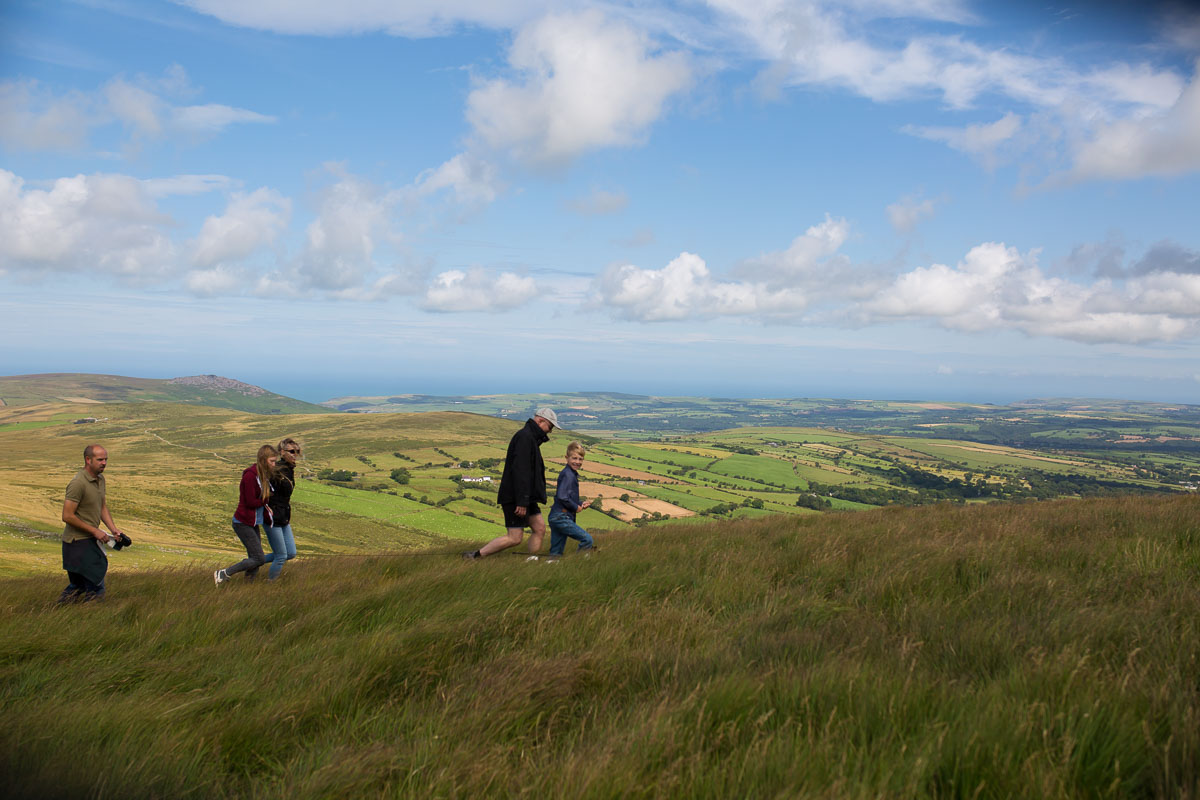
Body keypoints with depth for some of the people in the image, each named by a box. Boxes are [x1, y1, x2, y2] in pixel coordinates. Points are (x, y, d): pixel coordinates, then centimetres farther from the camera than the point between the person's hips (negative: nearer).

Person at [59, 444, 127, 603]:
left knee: (77, 586, 18)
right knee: (95, 587, -7)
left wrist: (113, 529, 3)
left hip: (90, 539, 9)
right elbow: (67, 516, -21)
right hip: (78, 542, -9)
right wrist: (95, 531, -18)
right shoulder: (78, 483, -21)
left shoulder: (100, 479, 8)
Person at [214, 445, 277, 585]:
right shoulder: (250, 475, -18)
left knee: (254, 559, 7)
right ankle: (223, 574, 0)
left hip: (253, 523, 9)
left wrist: (268, 518, 0)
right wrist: (265, 501, -4)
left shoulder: (262, 475, 10)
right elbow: (251, 502, -20)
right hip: (243, 523, -9)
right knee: (259, 559, -9)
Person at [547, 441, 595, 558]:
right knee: (588, 540, -11)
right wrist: (576, 507, -10)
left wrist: (581, 504, 9)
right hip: (561, 517, -10)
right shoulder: (568, 475, -14)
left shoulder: (572, 474, 17)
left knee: (556, 553, 11)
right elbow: (562, 497, -23)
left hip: (556, 518, 10)